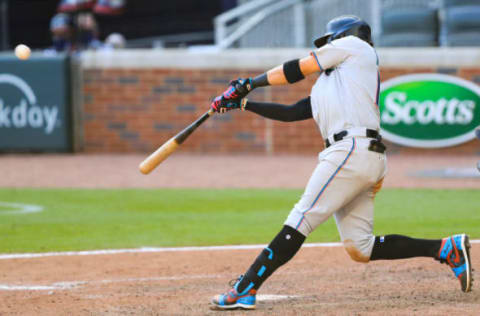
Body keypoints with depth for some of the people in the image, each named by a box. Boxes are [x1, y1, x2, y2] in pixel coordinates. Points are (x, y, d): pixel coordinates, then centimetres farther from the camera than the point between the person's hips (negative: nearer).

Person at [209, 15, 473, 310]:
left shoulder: (354, 46, 11)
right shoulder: (326, 87, 32)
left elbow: (296, 70, 10)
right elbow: (291, 113, 26)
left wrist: (250, 83, 19)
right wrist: (244, 103, 25)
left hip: (352, 150, -9)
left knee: (300, 222, -12)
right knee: (360, 249, 4)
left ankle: (245, 290, -16)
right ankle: (447, 249, 5)